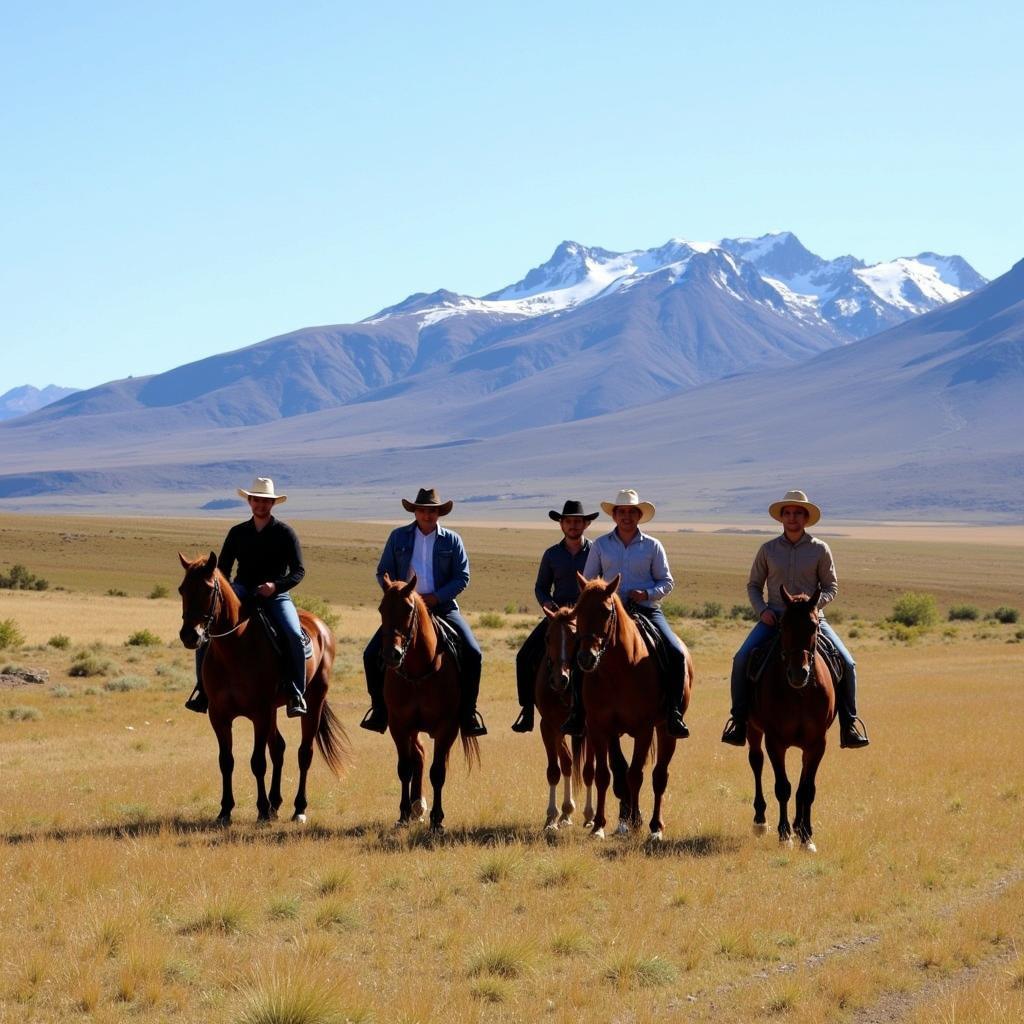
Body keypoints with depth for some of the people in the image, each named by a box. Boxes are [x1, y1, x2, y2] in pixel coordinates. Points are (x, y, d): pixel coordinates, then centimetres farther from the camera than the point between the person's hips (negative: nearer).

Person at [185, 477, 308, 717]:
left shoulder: (285, 533, 3)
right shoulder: (237, 533, 12)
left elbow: (298, 570, 0)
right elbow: (223, 568, 16)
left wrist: (276, 585, -18)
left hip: (275, 595, -2)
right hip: (241, 593, 3)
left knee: (294, 635, -29)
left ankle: (297, 694, -20)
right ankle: (202, 688, -11)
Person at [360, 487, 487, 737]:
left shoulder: (452, 540, 4)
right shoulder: (398, 537, 6)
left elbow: (462, 577, -1)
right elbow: (384, 573, 7)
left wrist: (436, 597, -14)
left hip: (442, 607, -1)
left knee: (472, 654, -19)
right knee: (372, 655, -13)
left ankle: (467, 712, -6)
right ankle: (380, 709, 4)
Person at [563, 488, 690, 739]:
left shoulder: (653, 546, 8)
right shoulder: (600, 545, 10)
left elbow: (666, 582, 9)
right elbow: (587, 582, 12)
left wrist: (648, 593, -11)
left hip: (647, 611, 0)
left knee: (676, 653, -21)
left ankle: (673, 714, -14)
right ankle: (578, 713, -13)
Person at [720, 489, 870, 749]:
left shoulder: (820, 549, 2)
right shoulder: (768, 549, 5)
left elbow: (831, 586, 6)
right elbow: (753, 585, 13)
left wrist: (814, 604, -14)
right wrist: (762, 610, -6)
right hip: (774, 617, 1)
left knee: (846, 663, -16)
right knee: (741, 659, -21)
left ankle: (849, 723, -2)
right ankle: (739, 720, -9)